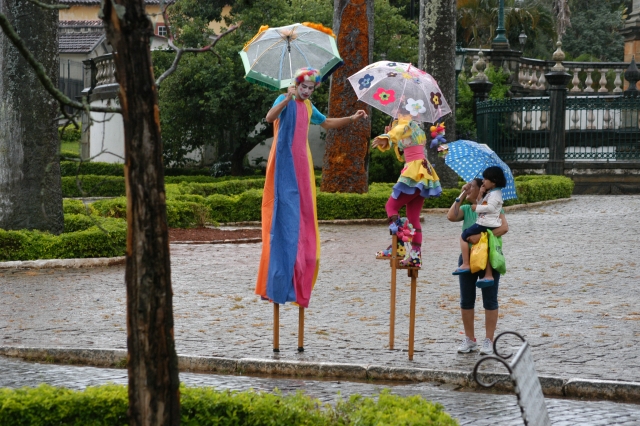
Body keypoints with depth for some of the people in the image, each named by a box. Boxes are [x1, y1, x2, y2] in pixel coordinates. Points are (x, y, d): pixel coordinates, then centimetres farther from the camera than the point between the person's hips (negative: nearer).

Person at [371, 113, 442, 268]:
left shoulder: (408, 124, -1)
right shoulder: (418, 131, 25)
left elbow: (399, 130, -27)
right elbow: (402, 156, 27)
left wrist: (386, 138, -46)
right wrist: (393, 140, 17)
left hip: (414, 173, -9)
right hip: (424, 174, 9)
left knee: (391, 206, -5)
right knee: (413, 216, 8)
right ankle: (416, 255, 4)